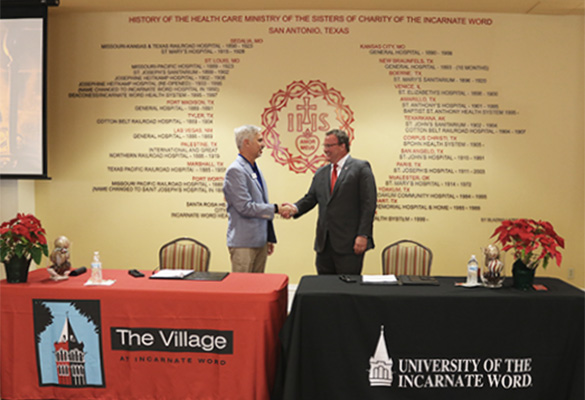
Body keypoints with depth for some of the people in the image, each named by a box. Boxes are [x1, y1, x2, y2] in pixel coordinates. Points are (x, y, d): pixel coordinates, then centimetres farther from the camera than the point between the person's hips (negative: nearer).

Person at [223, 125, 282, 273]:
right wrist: (275, 209, -16)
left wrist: (270, 238, 20)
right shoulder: (235, 170, -13)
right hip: (243, 244, -9)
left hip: (260, 241, 9)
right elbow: (245, 207, -20)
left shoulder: (255, 169, 15)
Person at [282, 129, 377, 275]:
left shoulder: (361, 168, -2)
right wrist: (295, 208, -9)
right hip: (324, 243, 6)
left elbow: (368, 204, -8)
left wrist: (363, 235, -14)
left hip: (349, 244, -6)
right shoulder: (321, 173, 17)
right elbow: (310, 198, 13)